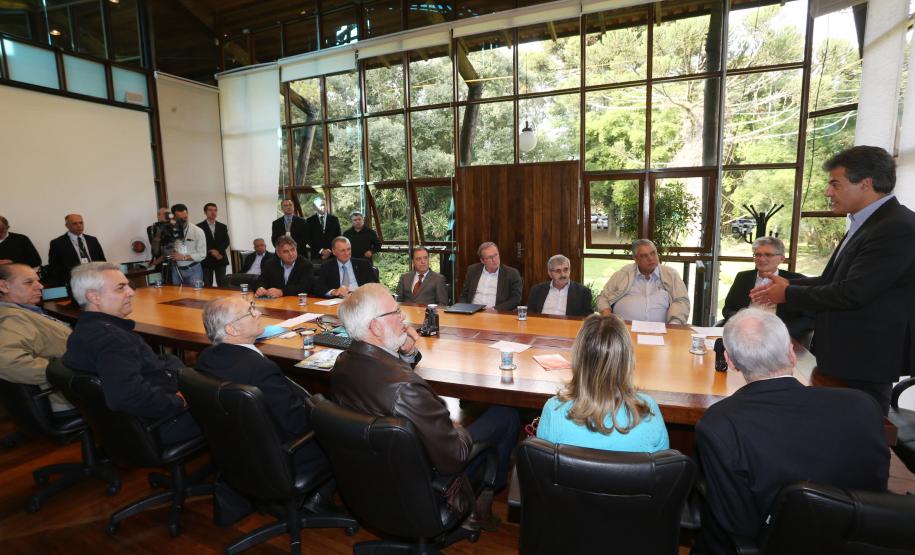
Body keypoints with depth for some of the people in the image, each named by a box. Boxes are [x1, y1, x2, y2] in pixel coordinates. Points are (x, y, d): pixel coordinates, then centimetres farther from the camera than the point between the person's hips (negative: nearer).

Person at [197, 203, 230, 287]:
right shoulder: (199, 227, 2)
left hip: (220, 259, 3)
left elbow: (226, 242, 4)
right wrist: (212, 252, -13)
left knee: (222, 284, 1)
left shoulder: (222, 226, 12)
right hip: (206, 260, -2)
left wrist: (218, 251, -12)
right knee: (207, 285, -1)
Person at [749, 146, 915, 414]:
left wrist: (788, 294, -14)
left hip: (864, 361, -9)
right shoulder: (867, 221, 10)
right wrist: (790, 284, 2)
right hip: (844, 354, 9)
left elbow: (852, 292, -25)